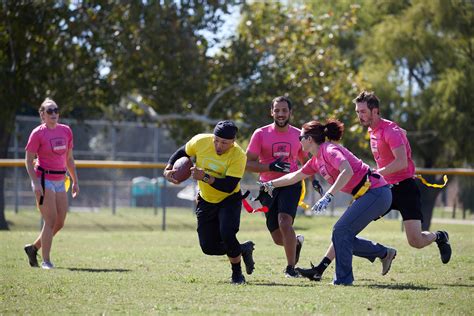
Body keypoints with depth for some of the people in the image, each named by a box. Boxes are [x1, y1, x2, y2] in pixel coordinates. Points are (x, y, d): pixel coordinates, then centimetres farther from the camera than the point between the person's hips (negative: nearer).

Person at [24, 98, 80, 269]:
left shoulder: (66, 131, 9)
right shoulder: (38, 133, -8)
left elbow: (69, 158, 17)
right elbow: (28, 160, -7)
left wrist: (75, 181, 14)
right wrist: (35, 183, -17)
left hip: (60, 181, 6)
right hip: (44, 180, -6)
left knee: (60, 223, 6)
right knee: (50, 221, -10)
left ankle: (33, 248, 24)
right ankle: (46, 261, -3)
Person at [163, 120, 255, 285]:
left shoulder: (238, 156, -26)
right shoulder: (201, 141, -18)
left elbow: (229, 187, -33)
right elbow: (181, 153, 3)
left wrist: (205, 177, -40)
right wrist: (168, 169, -12)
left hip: (229, 199, -4)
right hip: (205, 201, 4)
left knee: (227, 235, -27)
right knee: (208, 247, -1)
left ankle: (237, 274, -1)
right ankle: (243, 249, 27)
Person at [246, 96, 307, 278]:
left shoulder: (298, 135, 6)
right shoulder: (261, 134, -1)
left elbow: (305, 162, 20)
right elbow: (248, 164, -4)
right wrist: (271, 167, -19)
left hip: (291, 184, -1)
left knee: (284, 222, -26)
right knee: (278, 239, 4)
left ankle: (291, 268, -15)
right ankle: (296, 242, 40)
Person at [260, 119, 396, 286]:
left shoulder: (329, 150, -14)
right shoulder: (316, 160, 15)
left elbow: (347, 171, -31)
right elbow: (295, 176, 29)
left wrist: (328, 196, -37)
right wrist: (271, 184, 34)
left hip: (376, 192, -9)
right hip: (367, 196, 9)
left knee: (340, 231, -12)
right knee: (344, 235, 9)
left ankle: (343, 279, -6)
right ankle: (384, 253, 20)